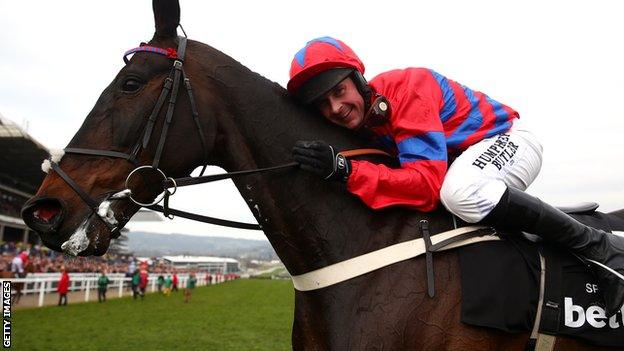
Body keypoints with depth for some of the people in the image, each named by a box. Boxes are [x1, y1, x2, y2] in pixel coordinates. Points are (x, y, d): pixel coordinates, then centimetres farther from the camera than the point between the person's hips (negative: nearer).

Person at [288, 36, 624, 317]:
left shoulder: (405, 89, -30)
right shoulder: (357, 120, -6)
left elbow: (425, 184, -40)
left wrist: (345, 169, -47)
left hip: (505, 139, -8)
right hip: (456, 160, 9)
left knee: (459, 191, -39)